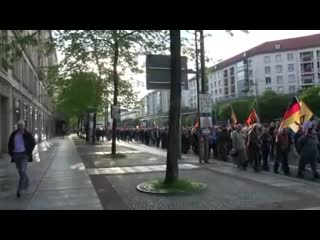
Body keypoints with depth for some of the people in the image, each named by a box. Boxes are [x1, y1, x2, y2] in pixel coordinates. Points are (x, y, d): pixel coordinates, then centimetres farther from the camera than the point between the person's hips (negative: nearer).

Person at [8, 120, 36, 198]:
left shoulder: (27, 134, -6)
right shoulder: (14, 134, 3)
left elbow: (33, 143, 0)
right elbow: (10, 144, 14)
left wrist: (29, 152, -5)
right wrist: (11, 153, 4)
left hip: (24, 155, -4)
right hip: (16, 155, 4)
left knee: (23, 171, -14)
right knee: (20, 172, 14)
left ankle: (19, 190, -11)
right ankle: (26, 183, 40)